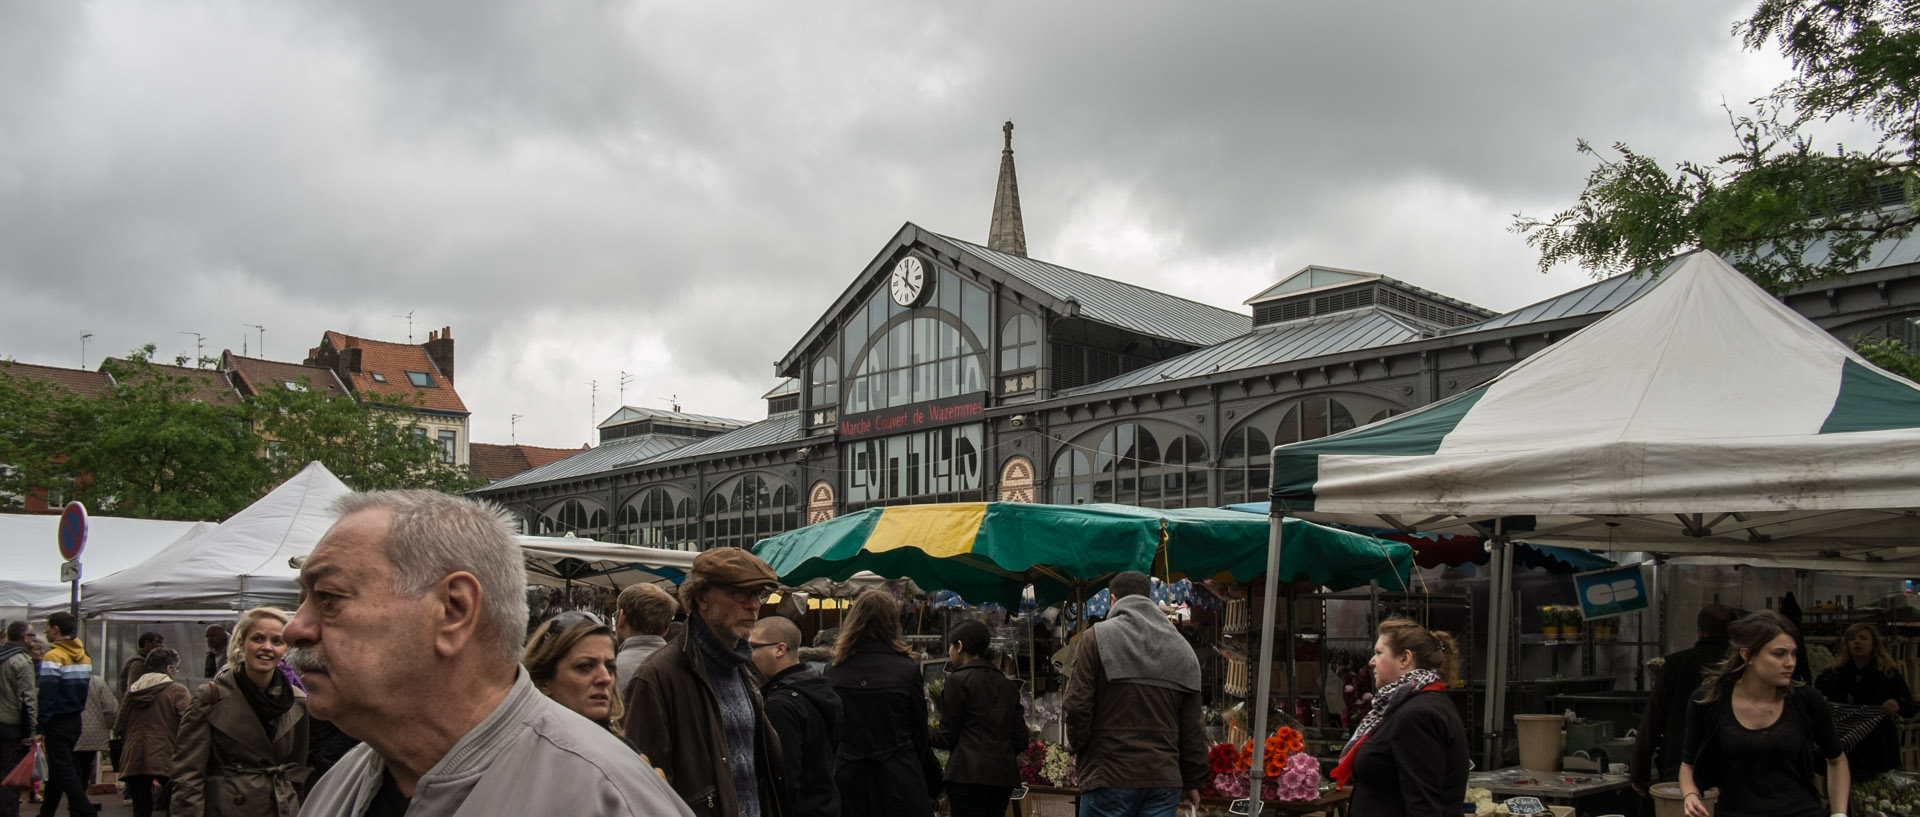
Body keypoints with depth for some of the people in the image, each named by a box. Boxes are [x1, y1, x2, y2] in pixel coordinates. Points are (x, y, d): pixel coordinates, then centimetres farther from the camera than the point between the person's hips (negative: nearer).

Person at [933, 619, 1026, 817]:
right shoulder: (1008, 685, 14)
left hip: (969, 773, -7)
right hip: (1004, 775, 7)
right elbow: (1020, 739, 12)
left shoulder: (959, 680, -5)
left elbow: (948, 737, -4)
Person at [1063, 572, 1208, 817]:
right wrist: (1193, 781, 17)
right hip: (1165, 779, 4)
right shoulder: (1181, 648, 12)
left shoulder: (1096, 638, -2)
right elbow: (1192, 726, 11)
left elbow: (1077, 707, -7)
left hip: (1109, 777, -4)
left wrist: (1080, 749, 11)